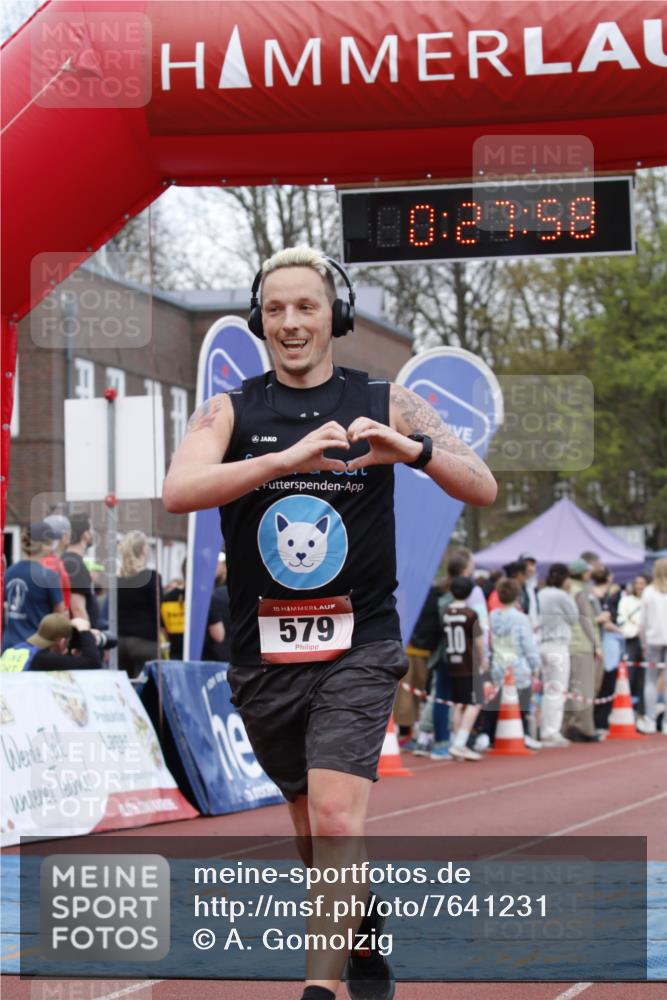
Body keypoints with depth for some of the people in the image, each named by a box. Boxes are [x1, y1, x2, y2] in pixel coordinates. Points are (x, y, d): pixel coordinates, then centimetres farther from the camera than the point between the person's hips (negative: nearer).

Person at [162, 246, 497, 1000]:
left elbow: (483, 490, -6)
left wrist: (412, 450, -26)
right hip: (263, 652, 2)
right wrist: (288, 458, -30)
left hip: (357, 648, -2)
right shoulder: (231, 412, 3)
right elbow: (177, 492, -17)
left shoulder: (385, 404, 2)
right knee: (313, 833, 15)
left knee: (336, 822, -18)